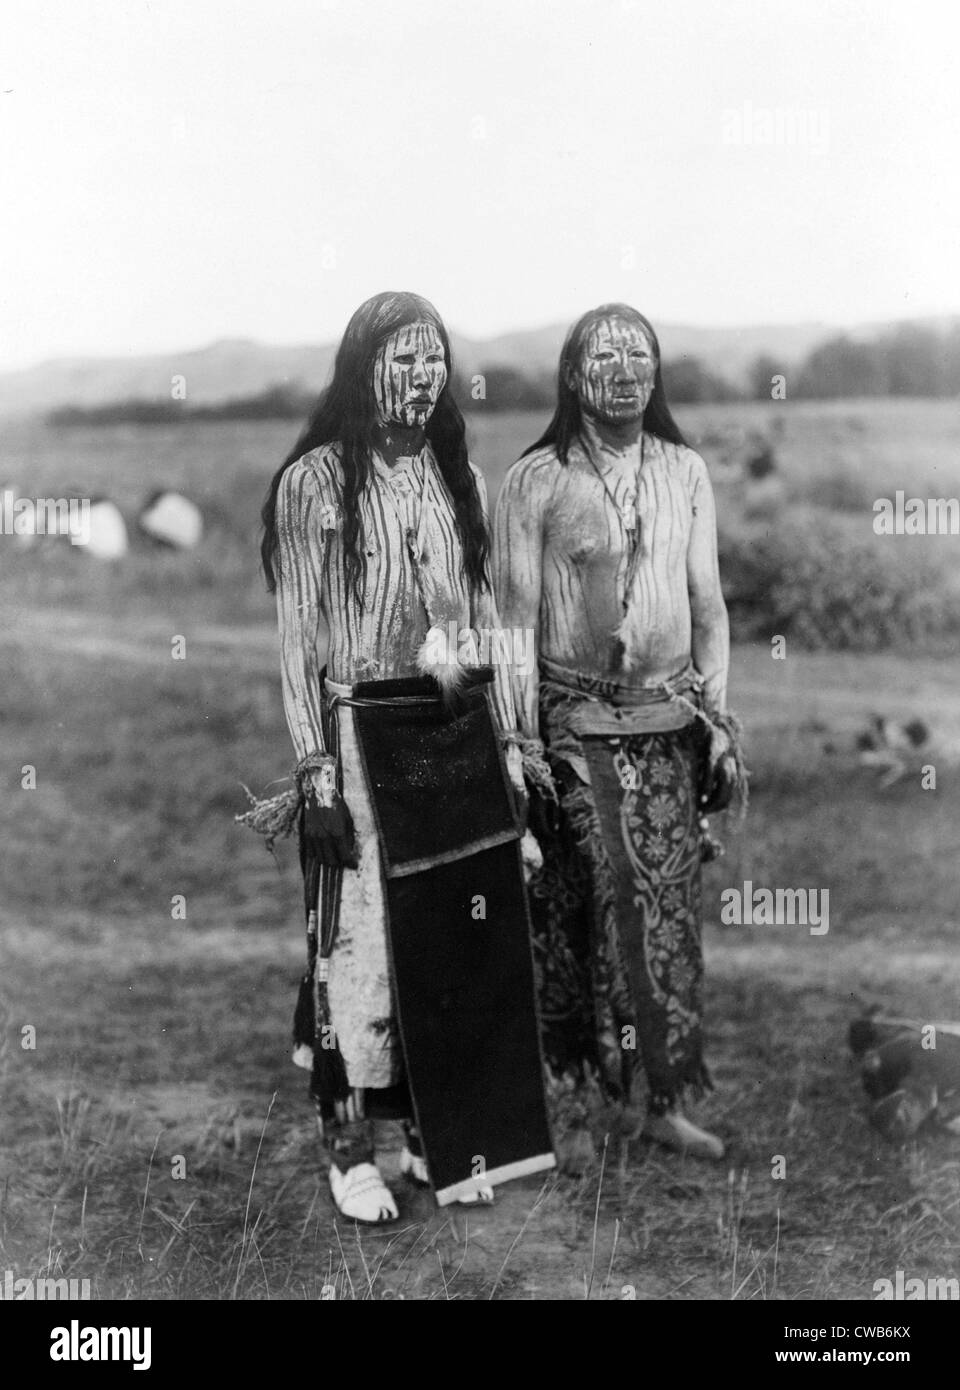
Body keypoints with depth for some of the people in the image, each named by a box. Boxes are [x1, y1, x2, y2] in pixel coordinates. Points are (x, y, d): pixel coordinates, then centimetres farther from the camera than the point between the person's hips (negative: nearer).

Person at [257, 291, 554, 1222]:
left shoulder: (459, 479, 11)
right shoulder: (315, 482, -4)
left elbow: (485, 620, 14)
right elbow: (298, 638, -7)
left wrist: (509, 743, 11)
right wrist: (315, 769, -12)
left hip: (462, 734, 5)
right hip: (365, 736, -5)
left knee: (464, 942, 9)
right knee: (361, 946, 0)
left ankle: (443, 1140, 23)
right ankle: (349, 1149, 16)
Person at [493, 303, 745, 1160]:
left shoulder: (686, 473, 7)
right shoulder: (536, 481, -4)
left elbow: (709, 604, 9)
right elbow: (516, 617, -4)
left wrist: (718, 717, 5)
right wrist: (523, 742, -8)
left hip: (670, 717, 3)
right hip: (574, 719, -3)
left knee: (670, 904, 3)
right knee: (577, 901, 1)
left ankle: (667, 1099, 11)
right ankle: (569, 1081, 18)